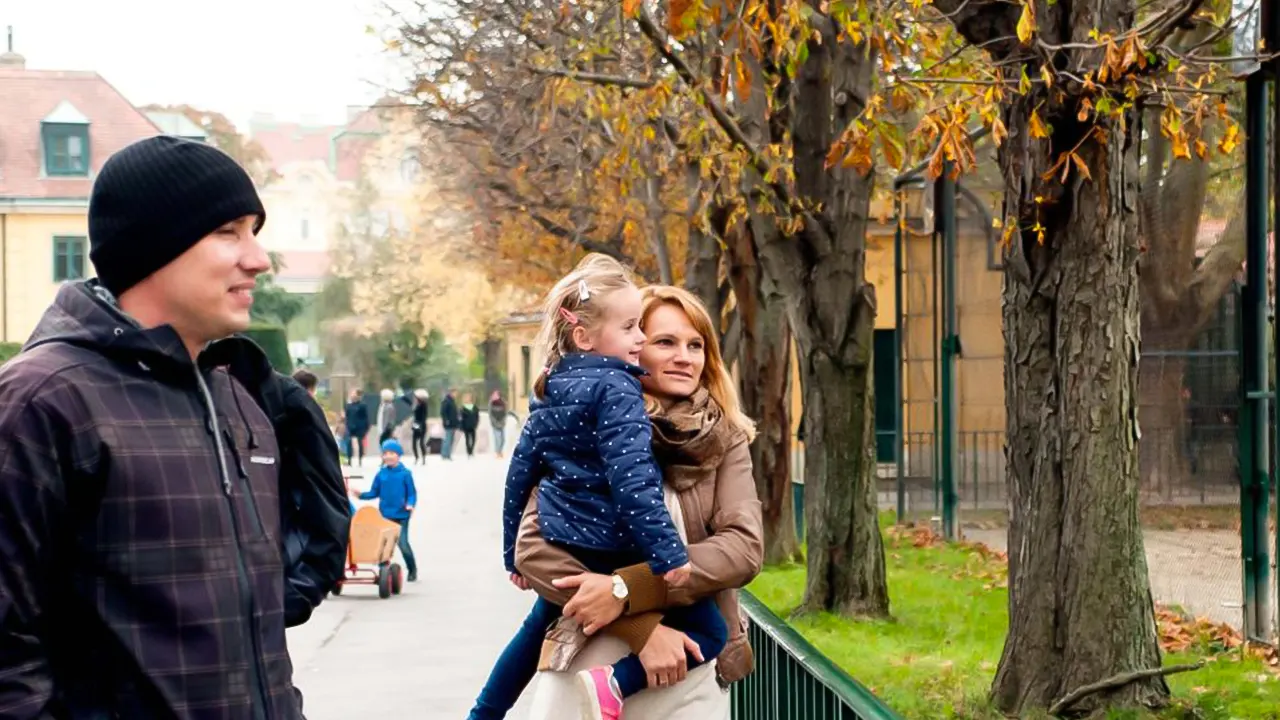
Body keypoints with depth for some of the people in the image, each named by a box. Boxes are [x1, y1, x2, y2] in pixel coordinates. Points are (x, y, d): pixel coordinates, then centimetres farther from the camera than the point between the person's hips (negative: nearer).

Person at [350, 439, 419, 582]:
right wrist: (361, 495, -4)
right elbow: (374, 493, 10)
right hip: (384, 515, 4)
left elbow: (412, 493, -4)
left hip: (401, 515, -4)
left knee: (403, 543, -8)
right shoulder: (381, 474, 5)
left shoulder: (405, 473, -5)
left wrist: (410, 504, -20)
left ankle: (412, 570, 9)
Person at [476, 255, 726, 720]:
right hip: (615, 554, -8)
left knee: (537, 632, 32)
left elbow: (519, 475, 14)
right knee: (709, 633, -4)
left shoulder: (550, 392, 9)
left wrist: (514, 554, 23)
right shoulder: (615, 389, -15)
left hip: (563, 550, 8)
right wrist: (667, 551, -26)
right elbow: (630, 477, -25)